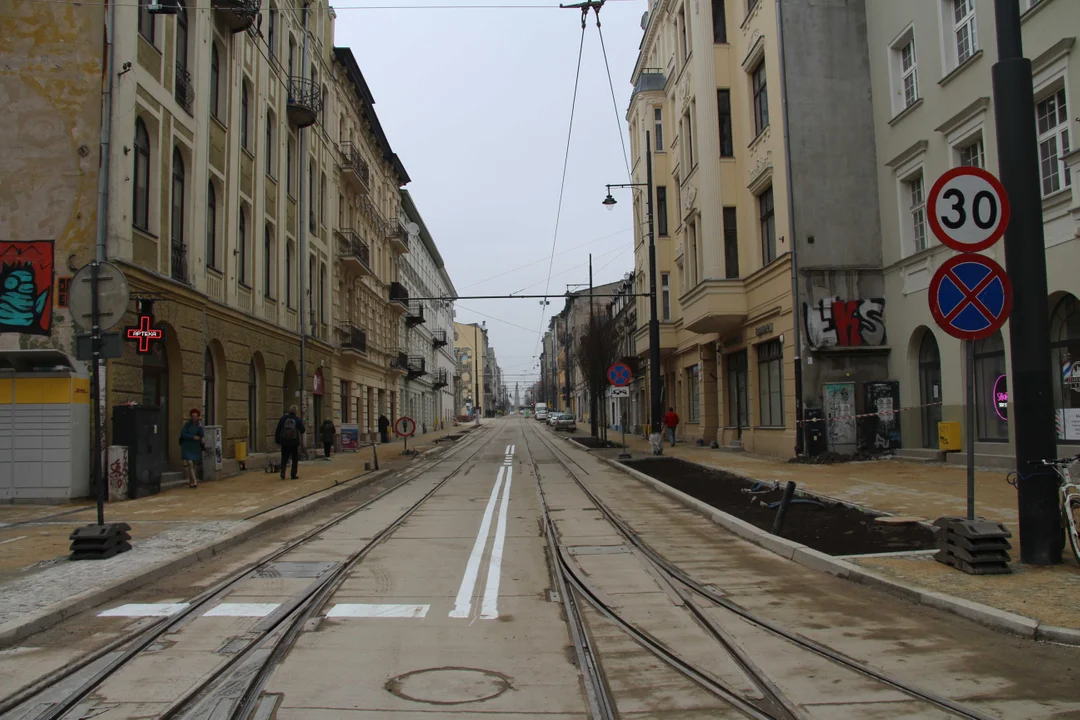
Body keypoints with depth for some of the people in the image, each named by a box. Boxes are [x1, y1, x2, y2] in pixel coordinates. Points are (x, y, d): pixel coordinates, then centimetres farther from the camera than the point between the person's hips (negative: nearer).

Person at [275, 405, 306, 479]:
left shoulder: (283, 418, -2)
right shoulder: (298, 420, -5)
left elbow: (278, 430, 0)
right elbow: (302, 430, 0)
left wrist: (277, 440, 7)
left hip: (284, 442, 1)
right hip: (294, 442, -1)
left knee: (284, 458, 10)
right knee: (295, 459, 10)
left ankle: (282, 473, -4)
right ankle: (293, 475, 8)